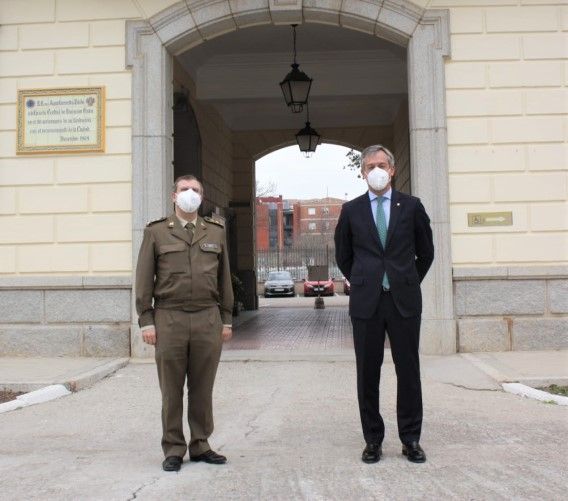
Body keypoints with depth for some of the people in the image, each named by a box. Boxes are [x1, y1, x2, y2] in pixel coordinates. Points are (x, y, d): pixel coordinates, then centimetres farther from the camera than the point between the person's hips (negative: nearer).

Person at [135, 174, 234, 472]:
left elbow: (224, 278, 13)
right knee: (172, 389, 4)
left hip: (208, 319, 2)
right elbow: (144, 279, 3)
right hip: (169, 319, -2)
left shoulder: (216, 232, 11)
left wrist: (226, 320, 9)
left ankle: (200, 445, 19)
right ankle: (173, 450, 14)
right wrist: (146, 320, -4)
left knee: (203, 388, 7)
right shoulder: (156, 232, 5)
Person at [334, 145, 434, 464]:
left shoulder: (411, 206, 5)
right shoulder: (351, 210, 6)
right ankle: (373, 440, 15)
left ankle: (411, 440, 16)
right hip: (366, 302, 0)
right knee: (368, 372, 4)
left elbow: (425, 252, 15)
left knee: (409, 370, 4)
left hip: (404, 300, 0)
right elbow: (343, 256, 16)